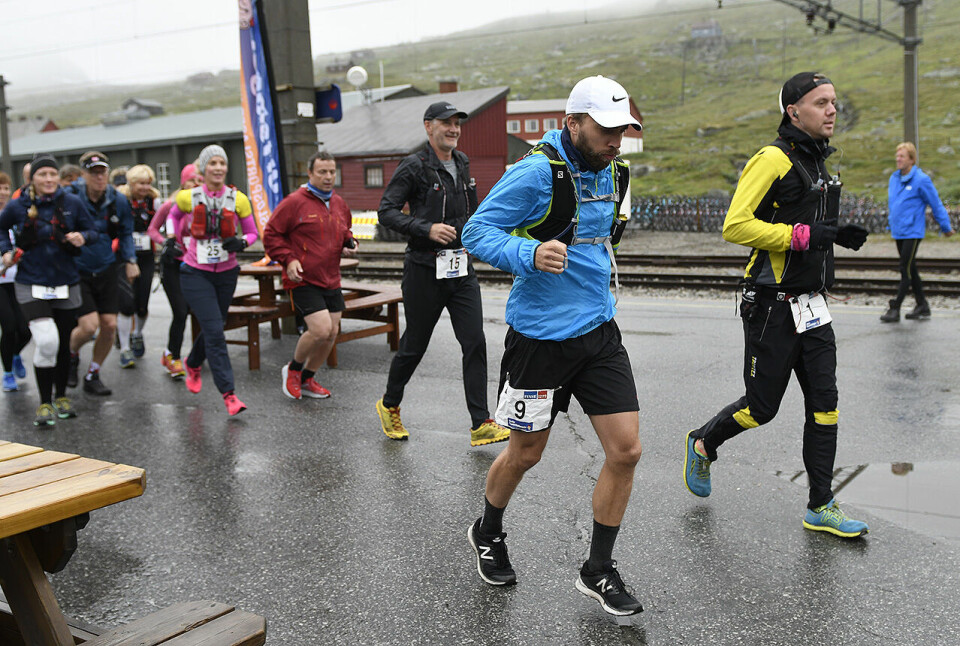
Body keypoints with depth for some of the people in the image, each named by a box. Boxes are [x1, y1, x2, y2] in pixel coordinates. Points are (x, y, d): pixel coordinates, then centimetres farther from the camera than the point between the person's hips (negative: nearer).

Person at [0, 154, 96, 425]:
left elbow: (92, 232, 4)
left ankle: (61, 396, 33)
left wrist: (82, 237, -17)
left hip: (66, 284, 2)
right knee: (46, 340, -16)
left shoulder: (72, 202, -5)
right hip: (31, 284, -2)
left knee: (63, 342, 13)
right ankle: (45, 403, -1)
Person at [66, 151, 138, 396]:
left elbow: (126, 233, 13)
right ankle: (71, 356, 23)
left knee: (109, 325, 0)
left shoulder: (118, 200, -2)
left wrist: (130, 260, 4)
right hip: (77, 272, -4)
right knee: (89, 325, -14)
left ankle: (92, 376, 21)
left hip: (107, 270, 4)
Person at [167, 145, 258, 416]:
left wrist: (241, 242, -15)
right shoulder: (188, 198, -7)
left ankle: (193, 365, 48)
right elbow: (174, 215, 16)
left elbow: (252, 233, 4)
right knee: (214, 331, -13)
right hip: (196, 274, -3)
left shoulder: (238, 199, -5)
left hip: (226, 273, 3)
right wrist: (180, 240, 14)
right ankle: (229, 394, -10)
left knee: (213, 328, 16)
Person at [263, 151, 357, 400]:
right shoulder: (294, 202, -9)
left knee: (331, 333, 8)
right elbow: (271, 235, -5)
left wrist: (350, 245, 7)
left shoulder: (339, 204, 12)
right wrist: (288, 259, -16)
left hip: (331, 281, 7)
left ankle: (306, 379, 27)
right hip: (304, 280, -7)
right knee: (321, 329, -17)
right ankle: (293, 369, 11)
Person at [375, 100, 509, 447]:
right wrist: (427, 229, -23)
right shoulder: (414, 166, -8)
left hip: (462, 270, 5)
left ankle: (481, 425, -1)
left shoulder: (462, 163, 13)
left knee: (475, 343, -4)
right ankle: (389, 406, 30)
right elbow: (386, 211, -13)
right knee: (414, 346, 6)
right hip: (424, 271, -5)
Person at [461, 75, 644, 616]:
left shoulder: (613, 173, 8)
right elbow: (477, 232, -18)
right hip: (540, 337, -6)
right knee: (526, 453, 10)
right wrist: (530, 255, -34)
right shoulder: (536, 173, -16)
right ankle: (488, 533, 41)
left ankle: (599, 571, 19)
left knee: (626, 450, 0)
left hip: (599, 332, 6)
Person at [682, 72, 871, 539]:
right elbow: (735, 226, -21)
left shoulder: (817, 162, 16)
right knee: (762, 407, 2)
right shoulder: (773, 158, -13)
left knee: (824, 403, 4)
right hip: (772, 307, -8)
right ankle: (702, 445, 30)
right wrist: (802, 234, -24)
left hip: (810, 304, 8)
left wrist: (838, 235, 8)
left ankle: (821, 506, 13)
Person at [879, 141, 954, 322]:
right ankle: (922, 306, 22)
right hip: (898, 232, 7)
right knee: (910, 270, 13)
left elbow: (936, 204, -4)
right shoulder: (894, 178, 9)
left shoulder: (921, 180, -11)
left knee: (906, 270, -7)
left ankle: (895, 309, -7)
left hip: (912, 232, -7)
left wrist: (946, 227, 2)